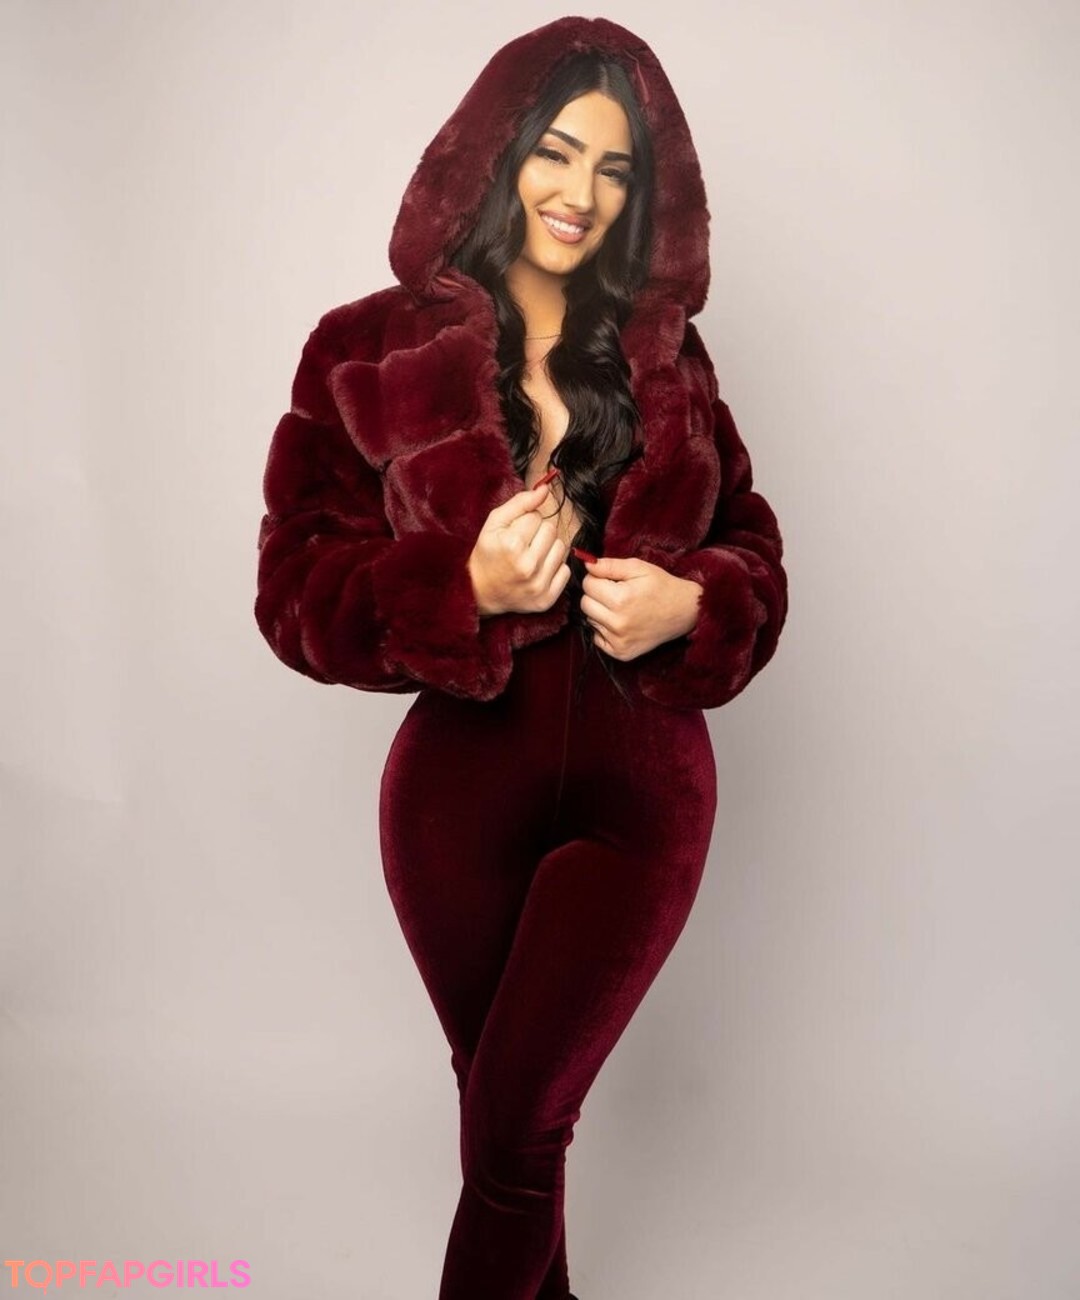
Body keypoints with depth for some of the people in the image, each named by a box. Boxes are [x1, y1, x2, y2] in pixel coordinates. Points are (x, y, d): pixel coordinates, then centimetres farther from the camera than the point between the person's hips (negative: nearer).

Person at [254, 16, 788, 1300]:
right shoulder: (370, 352, -3)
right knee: (497, 1095, 20)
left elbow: (751, 544, 9)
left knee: (518, 1117, 1)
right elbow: (297, 587, -6)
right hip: (461, 786, 0)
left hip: (640, 788, 1)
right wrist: (470, 583, -22)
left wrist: (689, 605, -13)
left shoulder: (664, 356, 5)